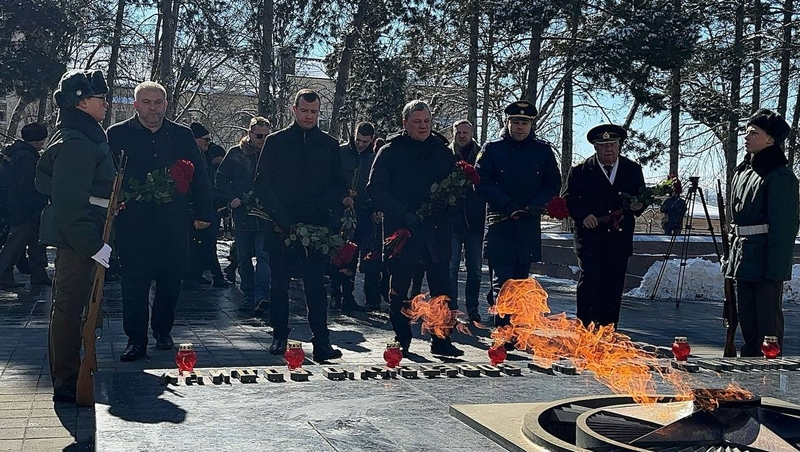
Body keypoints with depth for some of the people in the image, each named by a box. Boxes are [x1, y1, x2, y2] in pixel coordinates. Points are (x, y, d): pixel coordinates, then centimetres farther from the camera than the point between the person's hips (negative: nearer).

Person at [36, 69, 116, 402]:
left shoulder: (84, 138, 16)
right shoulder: (75, 144, -17)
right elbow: (70, 203, -24)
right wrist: (93, 245, -25)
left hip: (77, 237, 11)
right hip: (77, 238, -11)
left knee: (67, 306, 17)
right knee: (69, 308, -4)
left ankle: (66, 379, 28)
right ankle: (66, 384, 4)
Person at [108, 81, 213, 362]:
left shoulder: (182, 136, 10)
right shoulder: (117, 135, 5)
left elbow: (199, 176, 11)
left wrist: (203, 213, 6)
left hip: (174, 225, 2)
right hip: (133, 225, -2)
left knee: (171, 282, 9)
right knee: (134, 284, -1)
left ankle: (163, 331, 27)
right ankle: (136, 340, 7)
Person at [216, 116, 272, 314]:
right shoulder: (235, 153, 5)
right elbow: (221, 178, 7)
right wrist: (231, 198, -6)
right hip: (242, 214, 2)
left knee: (264, 255, -12)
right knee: (243, 258, 8)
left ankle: (261, 296, -18)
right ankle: (249, 295, 18)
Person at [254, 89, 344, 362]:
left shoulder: (329, 145, 11)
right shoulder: (276, 142, 7)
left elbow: (337, 183, 13)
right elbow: (262, 184, 2)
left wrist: (341, 198, -12)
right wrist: (282, 218, -8)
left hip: (316, 225, 0)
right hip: (281, 226, 0)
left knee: (316, 284, -4)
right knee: (279, 283, 6)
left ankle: (321, 340, -4)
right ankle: (279, 336, 17)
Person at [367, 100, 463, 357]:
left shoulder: (442, 151, 11)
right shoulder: (390, 152, 1)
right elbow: (375, 190, -5)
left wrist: (445, 201, -7)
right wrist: (402, 214, -15)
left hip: (436, 231, 3)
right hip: (401, 230, -2)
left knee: (442, 289, 3)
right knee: (399, 290, 5)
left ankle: (441, 340, 12)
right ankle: (401, 341, 16)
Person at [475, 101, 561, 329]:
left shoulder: (543, 150, 8)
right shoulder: (492, 149, 1)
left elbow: (554, 185, 10)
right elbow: (481, 184, -3)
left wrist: (534, 206, -7)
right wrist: (508, 205, -15)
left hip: (529, 224, 3)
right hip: (500, 222, -3)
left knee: (520, 280, 11)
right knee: (503, 280, -10)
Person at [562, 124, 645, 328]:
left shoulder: (633, 169, 10)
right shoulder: (580, 171, 1)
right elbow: (567, 199, 0)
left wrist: (638, 206, -8)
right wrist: (582, 215, -16)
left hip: (620, 238, 3)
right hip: (590, 237, -3)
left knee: (613, 286, 6)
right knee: (590, 279, -14)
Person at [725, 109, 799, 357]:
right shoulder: (742, 172, 15)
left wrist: (776, 268, -18)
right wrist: (731, 258, 17)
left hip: (766, 260, -8)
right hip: (743, 259, 8)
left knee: (768, 322, -2)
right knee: (747, 322, 14)